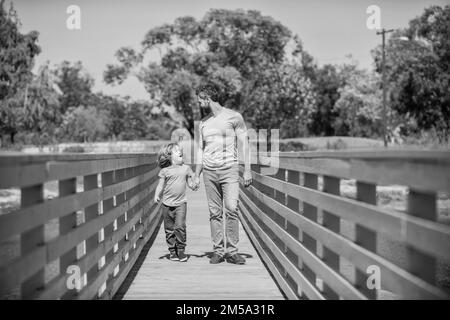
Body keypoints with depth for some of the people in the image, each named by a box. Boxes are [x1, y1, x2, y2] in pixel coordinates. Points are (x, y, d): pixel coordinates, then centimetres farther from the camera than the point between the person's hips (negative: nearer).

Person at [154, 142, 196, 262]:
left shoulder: (186, 168, 5)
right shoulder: (165, 171, 1)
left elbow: (190, 183, 10)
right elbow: (160, 185, 4)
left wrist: (194, 185, -11)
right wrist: (157, 195, -11)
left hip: (181, 203, 0)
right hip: (167, 203, 0)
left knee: (180, 226, -11)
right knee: (169, 229, 6)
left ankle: (181, 250, 1)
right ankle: (172, 251, 16)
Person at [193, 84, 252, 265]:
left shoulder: (234, 117, 2)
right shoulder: (203, 123, 16)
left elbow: (243, 144, 1)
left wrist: (247, 170, -6)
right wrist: (196, 176, 14)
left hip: (230, 169, -4)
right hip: (209, 171, 4)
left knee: (232, 209, -14)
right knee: (215, 213, 2)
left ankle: (232, 251, -7)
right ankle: (218, 251, 6)